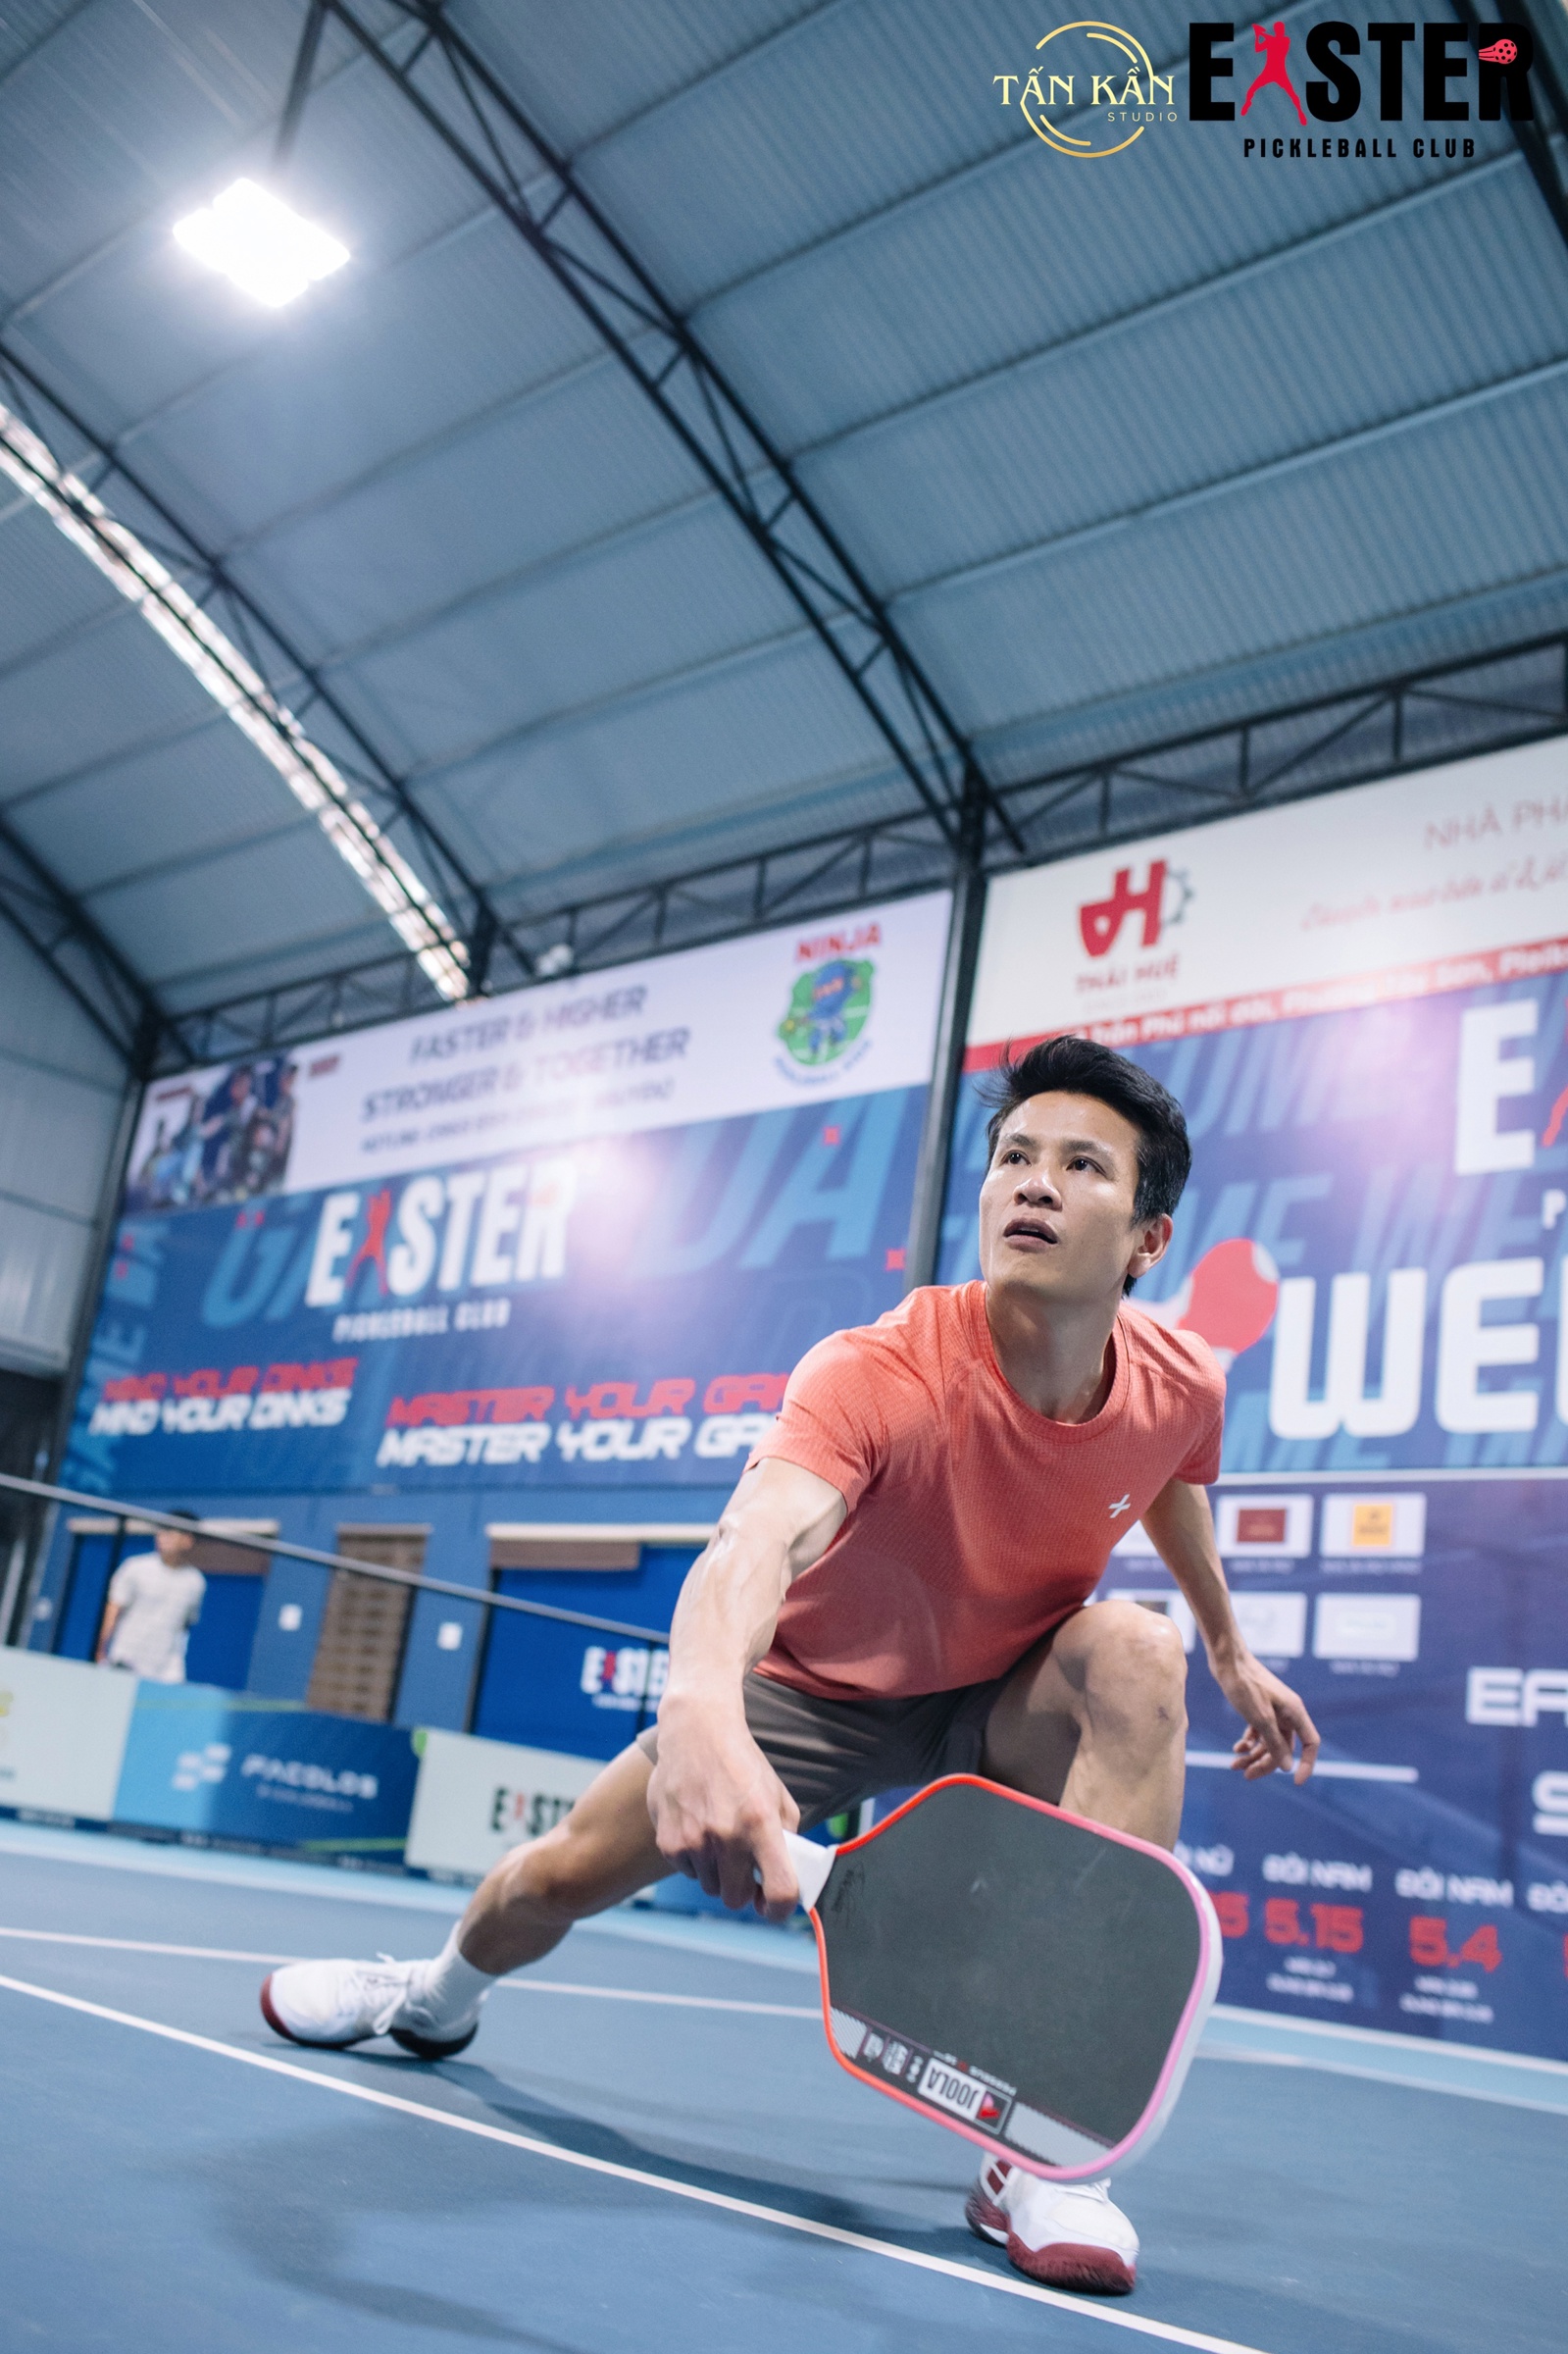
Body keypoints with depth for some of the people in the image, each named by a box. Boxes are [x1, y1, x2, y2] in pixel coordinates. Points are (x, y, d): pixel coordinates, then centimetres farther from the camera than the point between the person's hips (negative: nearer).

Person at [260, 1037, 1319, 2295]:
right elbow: (752, 1541, -55)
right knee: (564, 1872, -6)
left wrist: (1233, 1652, 17)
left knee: (1135, 1653, -30)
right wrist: (702, 1715, -76)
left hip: (1001, 1704, 2)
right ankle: (438, 1997, 38)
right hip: (816, 1686, -2)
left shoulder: (1183, 1385, -19)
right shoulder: (875, 1375, -36)